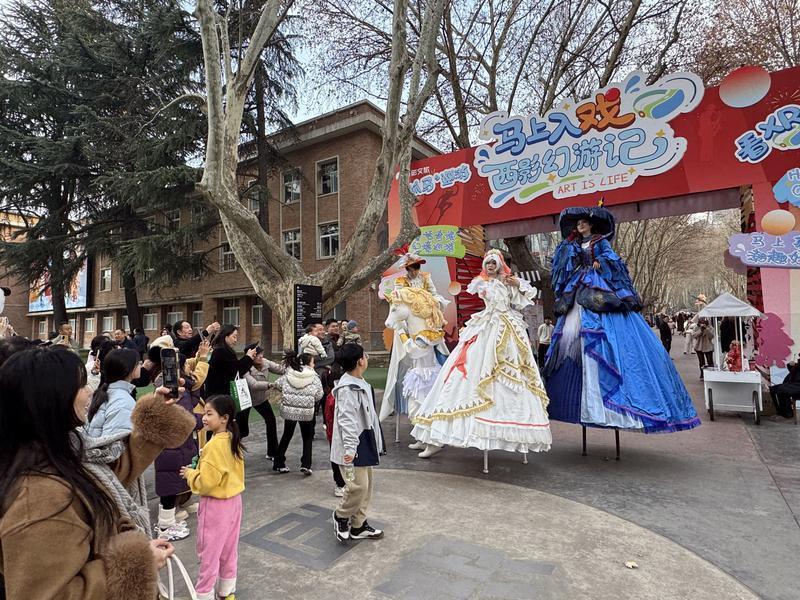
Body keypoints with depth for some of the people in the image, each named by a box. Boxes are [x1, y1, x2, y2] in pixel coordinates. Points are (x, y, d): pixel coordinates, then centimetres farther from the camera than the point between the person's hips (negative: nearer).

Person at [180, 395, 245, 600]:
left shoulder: (214, 445, -25)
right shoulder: (233, 440, 1)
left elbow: (207, 482, -24)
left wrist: (190, 473, -7)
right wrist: (200, 469, 12)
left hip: (216, 505, -9)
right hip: (233, 500, 9)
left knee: (209, 553, 8)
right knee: (229, 551, 21)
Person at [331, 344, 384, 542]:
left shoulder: (360, 384, 11)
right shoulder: (348, 388, -21)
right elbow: (347, 420, -26)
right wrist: (349, 448, -29)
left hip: (364, 444, 10)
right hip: (354, 447, -10)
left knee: (367, 484, 15)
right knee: (358, 485, -8)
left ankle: (358, 526, 28)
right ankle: (341, 516, 19)